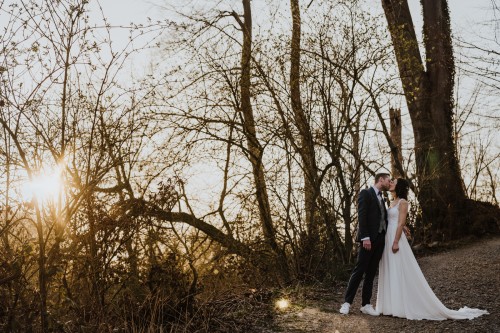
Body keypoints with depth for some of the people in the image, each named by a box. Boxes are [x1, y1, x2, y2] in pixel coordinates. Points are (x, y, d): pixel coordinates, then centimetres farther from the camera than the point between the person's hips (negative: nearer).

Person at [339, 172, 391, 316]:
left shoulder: (381, 198, 22)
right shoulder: (366, 193, -3)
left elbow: (383, 218, 18)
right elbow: (361, 216, -13)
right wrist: (365, 237, -20)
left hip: (380, 239, 8)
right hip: (369, 239, -7)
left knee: (371, 273, 7)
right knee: (359, 270, -7)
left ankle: (366, 304, 11)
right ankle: (347, 302, 0)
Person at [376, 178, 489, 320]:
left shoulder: (402, 202, -9)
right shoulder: (393, 202, 17)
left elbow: (401, 223, -16)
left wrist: (396, 242, -21)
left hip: (396, 239, -9)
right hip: (388, 239, 9)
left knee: (400, 273, -6)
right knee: (390, 274, 8)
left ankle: (403, 306, -2)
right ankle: (394, 305, 13)